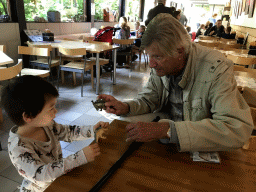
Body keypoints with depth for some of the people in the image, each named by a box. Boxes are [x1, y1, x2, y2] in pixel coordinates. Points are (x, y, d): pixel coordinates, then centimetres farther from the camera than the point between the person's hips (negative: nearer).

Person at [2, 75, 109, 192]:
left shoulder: (45, 124, -8)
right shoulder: (18, 147, -26)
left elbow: (69, 132, 4)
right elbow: (41, 174, -33)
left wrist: (92, 130, -9)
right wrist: (80, 157, -38)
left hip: (59, 179, 5)